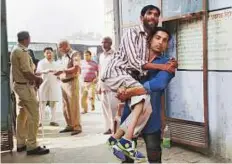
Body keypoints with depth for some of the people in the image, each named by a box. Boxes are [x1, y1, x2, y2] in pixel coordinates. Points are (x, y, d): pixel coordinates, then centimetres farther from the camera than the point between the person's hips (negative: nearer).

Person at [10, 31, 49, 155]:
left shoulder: (16, 50, 13)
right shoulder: (22, 52, -18)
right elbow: (26, 72, -23)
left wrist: (34, 78, 6)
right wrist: (38, 79, -7)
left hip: (19, 85, 10)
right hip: (25, 86, -10)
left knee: (22, 114, 16)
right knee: (33, 116, -7)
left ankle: (21, 143, 23)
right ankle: (32, 146, -4)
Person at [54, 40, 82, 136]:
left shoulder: (74, 54, -7)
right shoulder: (63, 56, 18)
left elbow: (76, 69, -19)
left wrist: (62, 71, -20)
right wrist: (59, 74, 3)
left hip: (72, 82, -8)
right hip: (63, 83, 8)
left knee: (74, 106, -6)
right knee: (66, 106, 10)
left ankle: (77, 127, 0)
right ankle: (70, 125, 18)